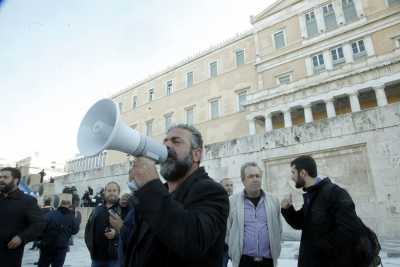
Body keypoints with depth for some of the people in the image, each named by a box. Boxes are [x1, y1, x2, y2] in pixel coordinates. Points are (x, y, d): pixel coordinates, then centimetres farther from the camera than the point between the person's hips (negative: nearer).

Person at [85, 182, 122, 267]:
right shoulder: (97, 210, 14)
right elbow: (88, 229, 19)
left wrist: (117, 234, -27)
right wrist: (90, 245, 8)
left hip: (115, 257, -5)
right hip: (97, 255, 5)